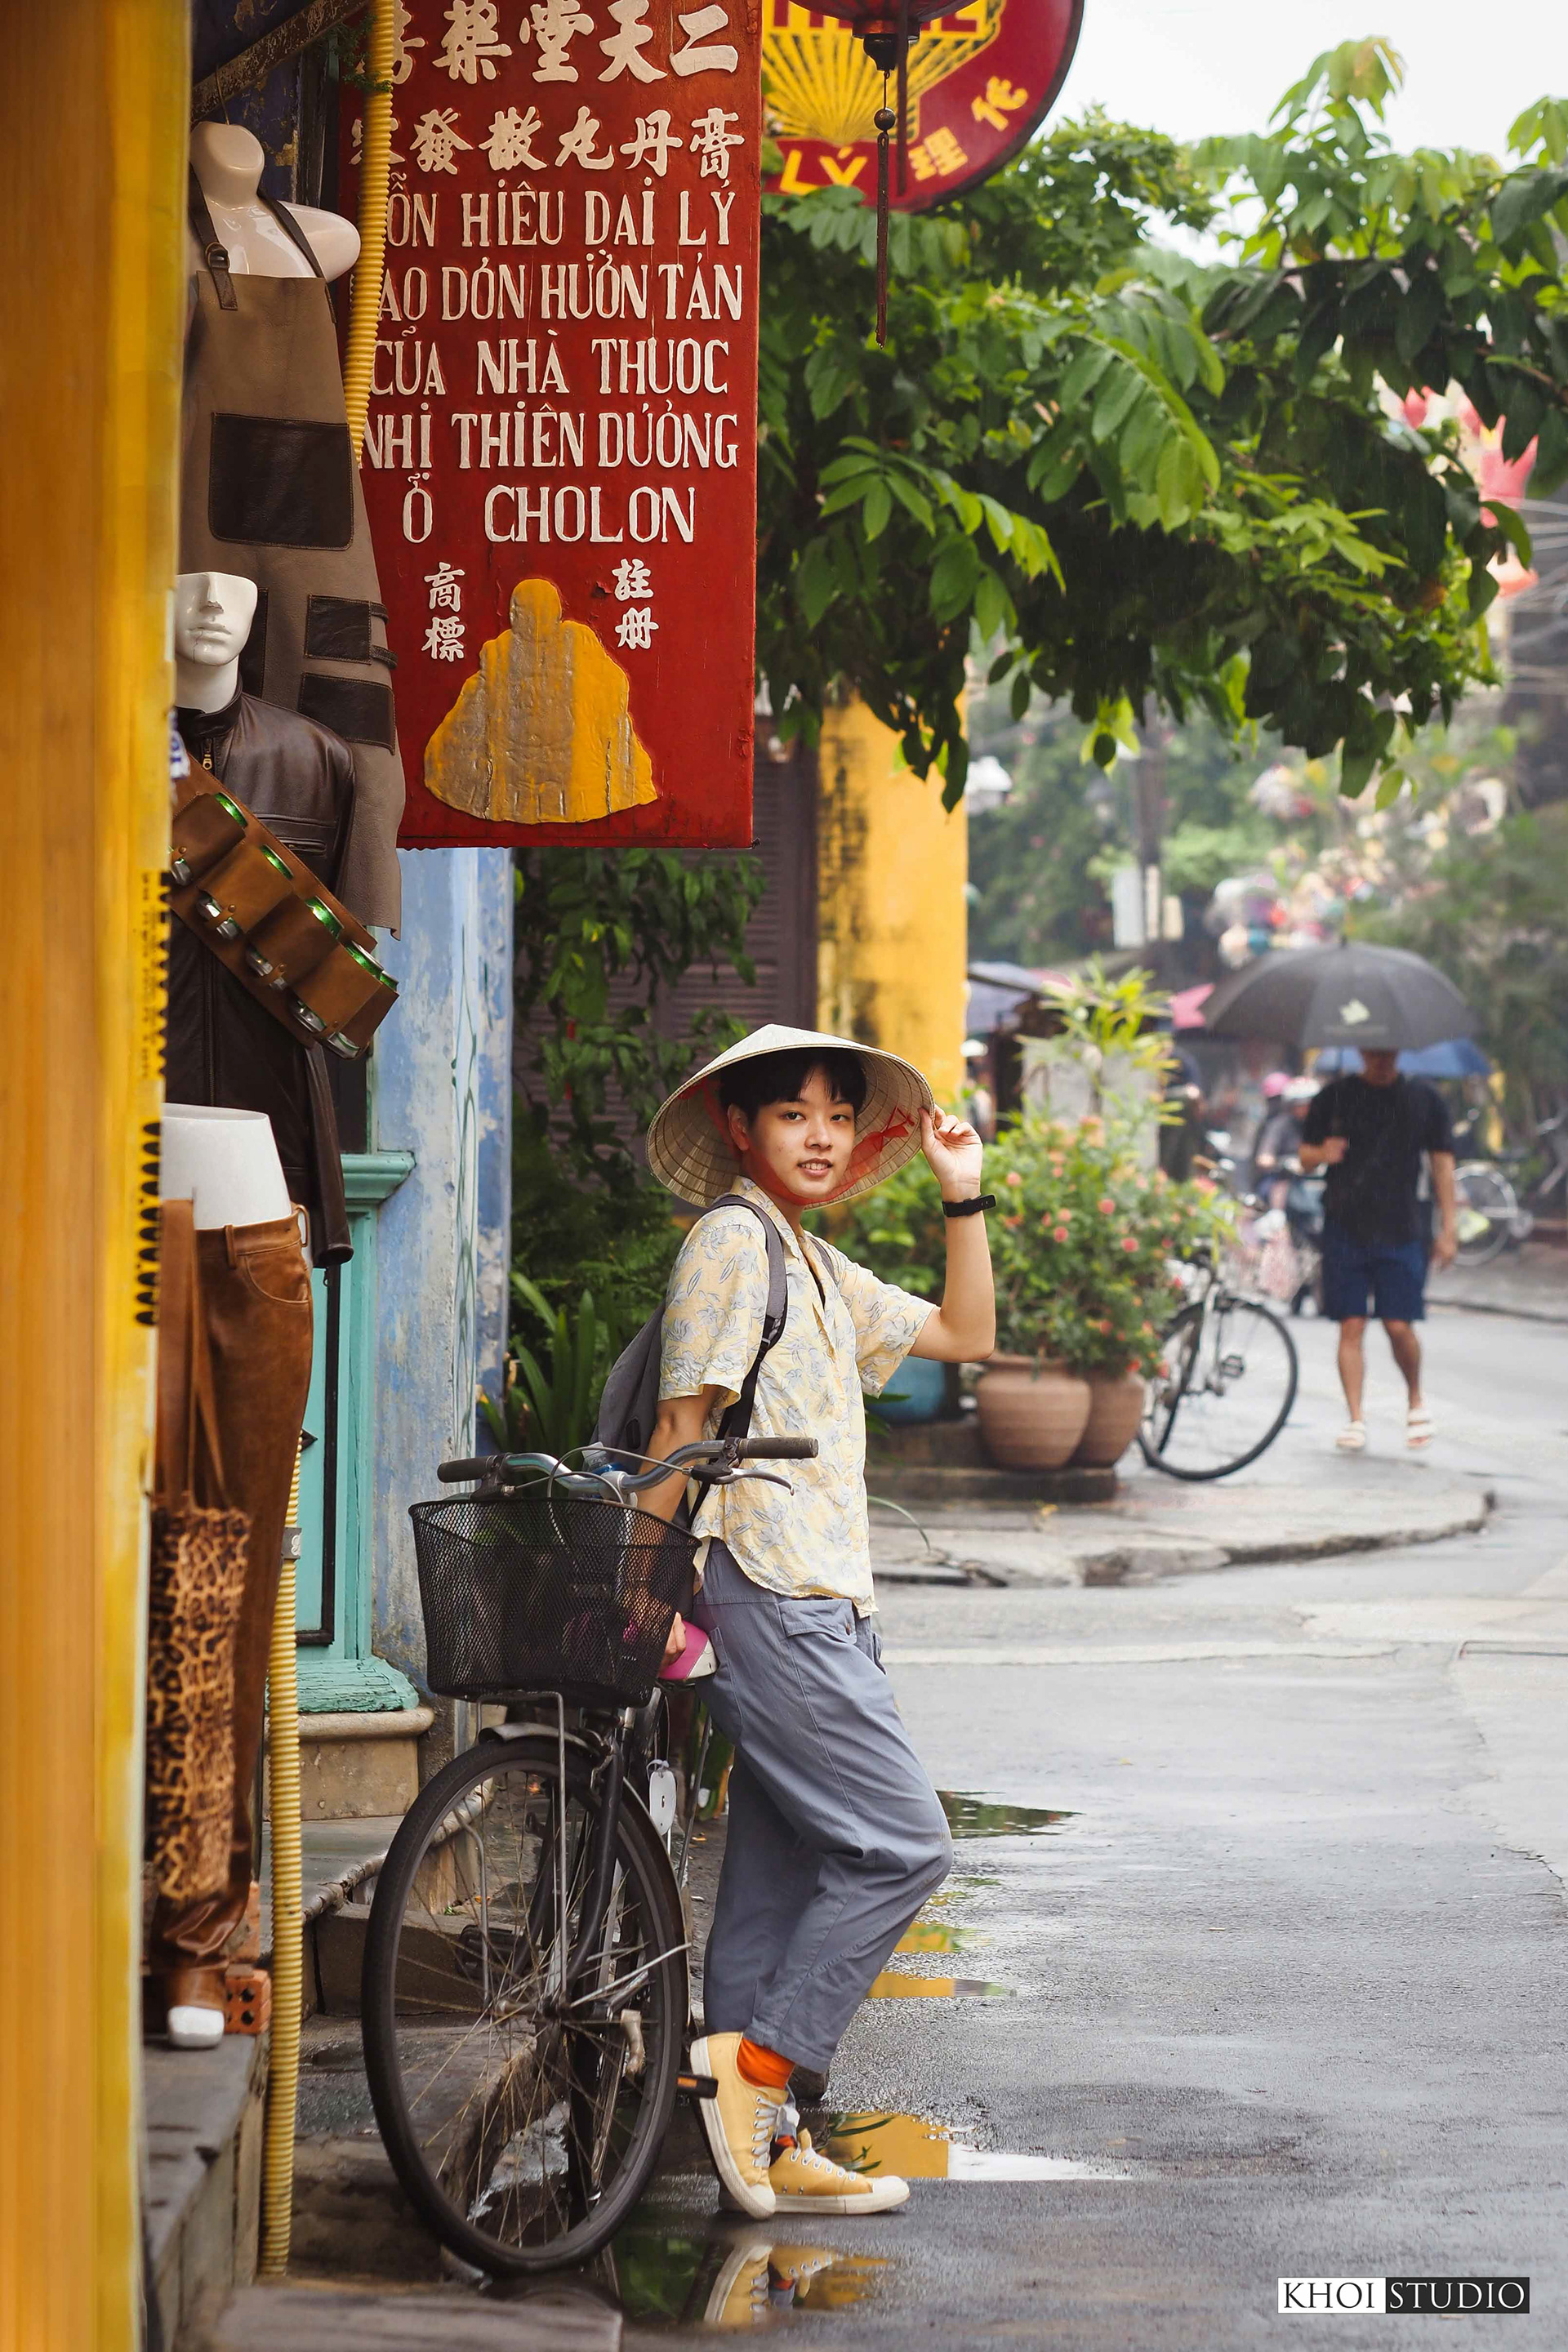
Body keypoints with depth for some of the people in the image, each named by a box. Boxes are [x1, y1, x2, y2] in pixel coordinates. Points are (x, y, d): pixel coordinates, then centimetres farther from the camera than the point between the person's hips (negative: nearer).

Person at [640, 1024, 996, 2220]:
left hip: (822, 1609, 9)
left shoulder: (822, 1269, 21)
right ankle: (756, 2063, -11)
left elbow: (966, 1334, 28)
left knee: (781, 1873, 8)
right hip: (769, 1604, -9)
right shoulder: (732, 1241, -7)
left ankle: (766, 2142, 10)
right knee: (903, 1845, -12)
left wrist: (965, 1191, 21)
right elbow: (683, 1424, -12)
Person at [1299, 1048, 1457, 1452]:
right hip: (1346, 1229, 1)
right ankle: (1355, 1420, 2)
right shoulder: (1335, 1096, 6)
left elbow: (1442, 1163, 8)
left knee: (1399, 1326, -5)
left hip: (1402, 1231, -1)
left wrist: (1447, 1229, 3)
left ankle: (1416, 1402, 20)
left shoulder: (1423, 1098, 6)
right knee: (1351, 1327, -3)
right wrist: (1322, 1154, -14)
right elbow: (1304, 1156, 11)